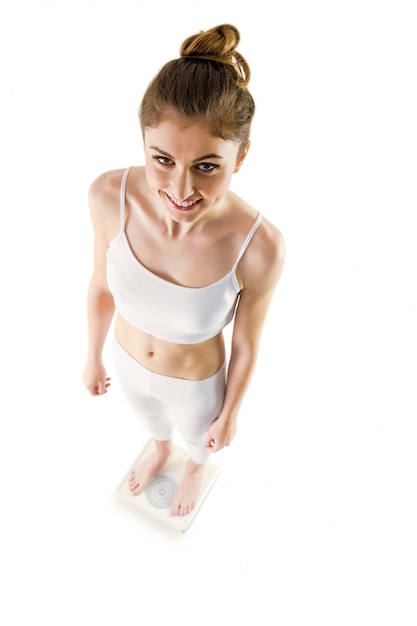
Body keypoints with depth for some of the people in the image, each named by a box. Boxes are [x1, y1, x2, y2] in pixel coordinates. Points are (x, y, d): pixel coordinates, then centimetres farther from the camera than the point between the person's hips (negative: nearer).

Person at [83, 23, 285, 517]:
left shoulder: (259, 247, -37)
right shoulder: (108, 196, -31)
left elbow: (246, 346, -19)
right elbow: (101, 285, -10)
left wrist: (229, 416, -2)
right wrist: (93, 357, 5)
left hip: (197, 382, -2)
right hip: (128, 363, 3)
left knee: (198, 438, 35)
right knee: (152, 423, 38)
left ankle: (194, 467, 74)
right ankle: (161, 452, 76)